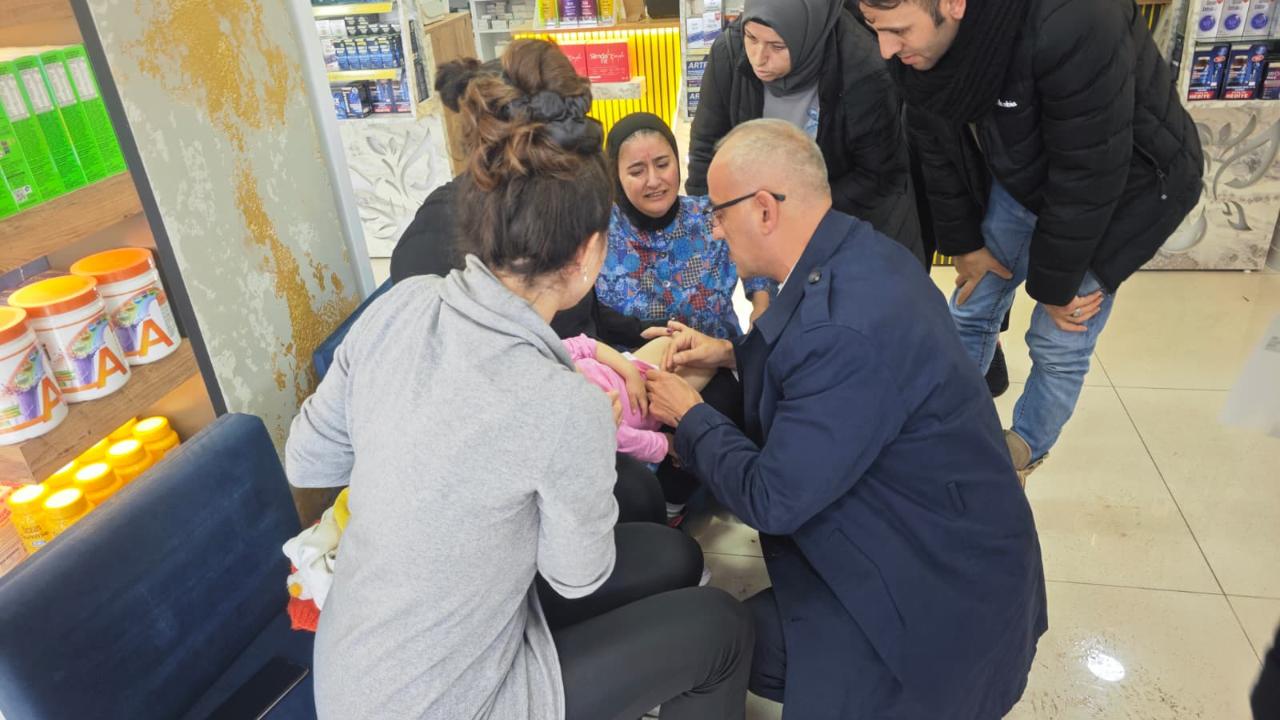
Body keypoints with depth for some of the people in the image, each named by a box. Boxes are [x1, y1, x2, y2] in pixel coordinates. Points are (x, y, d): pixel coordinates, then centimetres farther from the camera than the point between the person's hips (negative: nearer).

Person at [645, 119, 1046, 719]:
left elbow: (771, 501, -25)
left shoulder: (844, 328, -34)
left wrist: (688, 416, -10)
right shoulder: (858, 253, -4)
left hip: (942, 583, -9)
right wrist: (731, 353, 7)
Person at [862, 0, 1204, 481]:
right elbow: (937, 148, -6)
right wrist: (963, 244, 1)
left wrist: (1054, 286, -18)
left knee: (1058, 345, 2)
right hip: (1017, 180, 6)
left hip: (1121, 187, -5)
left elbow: (1088, 176, -31)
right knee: (971, 311, 11)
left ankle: (1019, 457, 26)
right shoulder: (917, 42, -20)